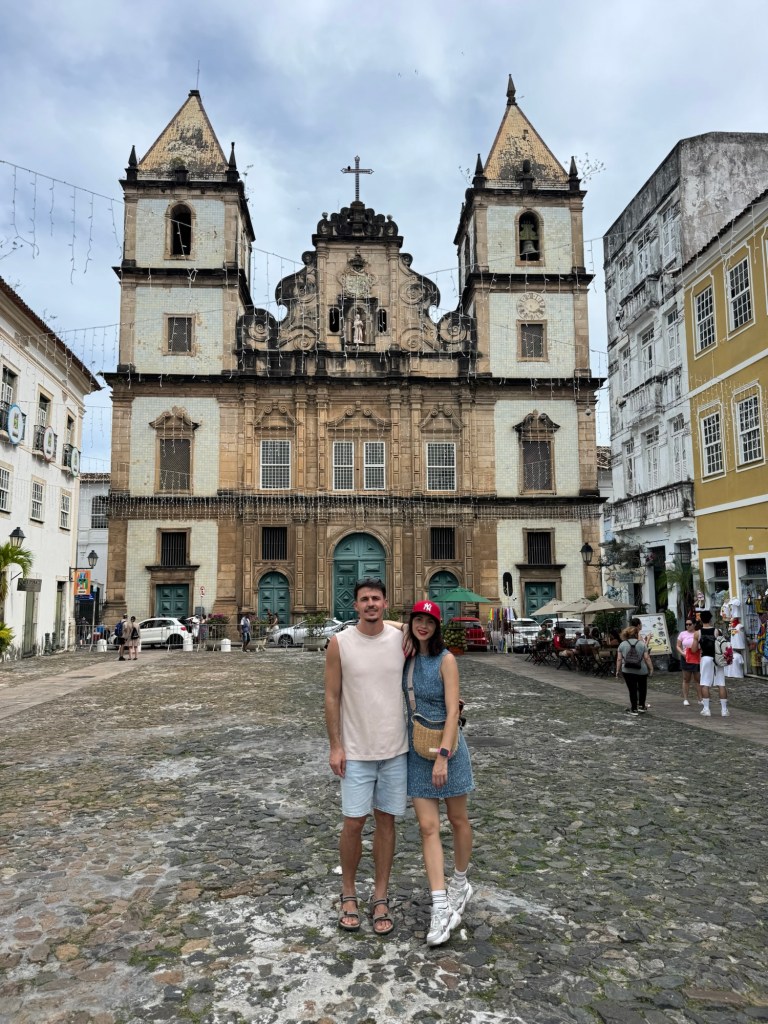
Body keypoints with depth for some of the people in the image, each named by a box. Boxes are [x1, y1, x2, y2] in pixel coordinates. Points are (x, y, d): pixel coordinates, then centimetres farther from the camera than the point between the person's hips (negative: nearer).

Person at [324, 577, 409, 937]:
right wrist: (335, 745, -7)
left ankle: (381, 898, 26)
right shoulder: (339, 643, -8)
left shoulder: (401, 639, -3)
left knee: (385, 821, 11)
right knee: (353, 823, 4)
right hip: (356, 751, -2)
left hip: (395, 749, 2)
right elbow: (332, 697, -4)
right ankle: (348, 894, 27)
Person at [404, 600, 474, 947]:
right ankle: (441, 910, 3)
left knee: (458, 820, 13)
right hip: (415, 750, 4)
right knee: (427, 827, -1)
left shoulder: (445, 660, -12)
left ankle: (460, 885, 36)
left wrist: (443, 756, -22)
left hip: (446, 746, -4)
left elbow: (453, 710, -16)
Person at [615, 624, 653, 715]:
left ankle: (634, 709, 7)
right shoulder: (642, 644, -1)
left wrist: (618, 671, 8)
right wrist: (651, 669, 3)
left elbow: (619, 659, 1)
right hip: (642, 671, 0)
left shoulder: (622, 644, 2)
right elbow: (647, 658, -4)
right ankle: (641, 706, 24)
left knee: (632, 690, 5)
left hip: (627, 671, 1)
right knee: (642, 688, 19)